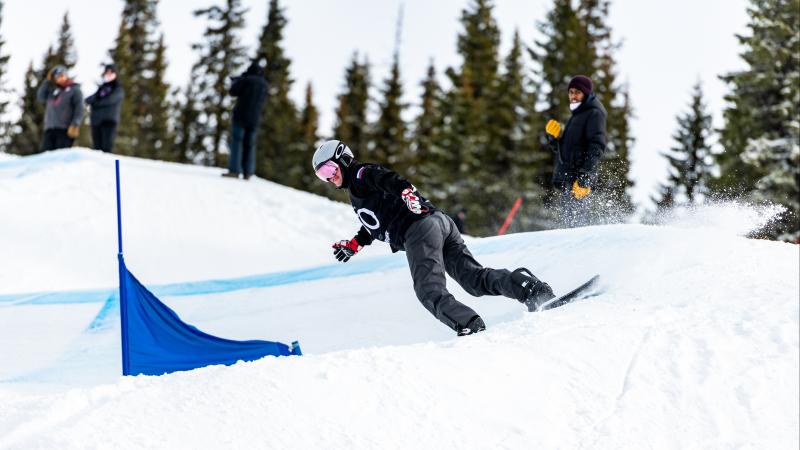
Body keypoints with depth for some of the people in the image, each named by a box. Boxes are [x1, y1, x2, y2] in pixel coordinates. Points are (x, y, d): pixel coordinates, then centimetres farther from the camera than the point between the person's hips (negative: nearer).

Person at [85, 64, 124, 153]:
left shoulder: (118, 89, 7)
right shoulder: (101, 88, 22)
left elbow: (110, 100, -10)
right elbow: (88, 100, 11)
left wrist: (96, 102, 0)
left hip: (109, 120, -5)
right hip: (96, 121, 5)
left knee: (107, 147, -14)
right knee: (97, 147, 0)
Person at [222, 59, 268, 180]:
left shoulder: (246, 79, -8)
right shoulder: (264, 83, 10)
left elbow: (233, 92, -7)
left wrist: (237, 81, 11)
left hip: (241, 115, -6)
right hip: (254, 118, 6)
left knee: (236, 141, -6)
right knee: (249, 144, 8)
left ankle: (234, 170, -15)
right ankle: (248, 172, 2)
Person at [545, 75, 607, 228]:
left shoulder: (594, 113, -4)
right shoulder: (576, 115, 24)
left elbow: (597, 146, -15)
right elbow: (563, 148, 27)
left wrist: (585, 176, -24)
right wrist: (554, 137, 6)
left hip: (580, 178, -9)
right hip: (566, 177, 9)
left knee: (576, 217, -17)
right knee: (567, 216, 7)